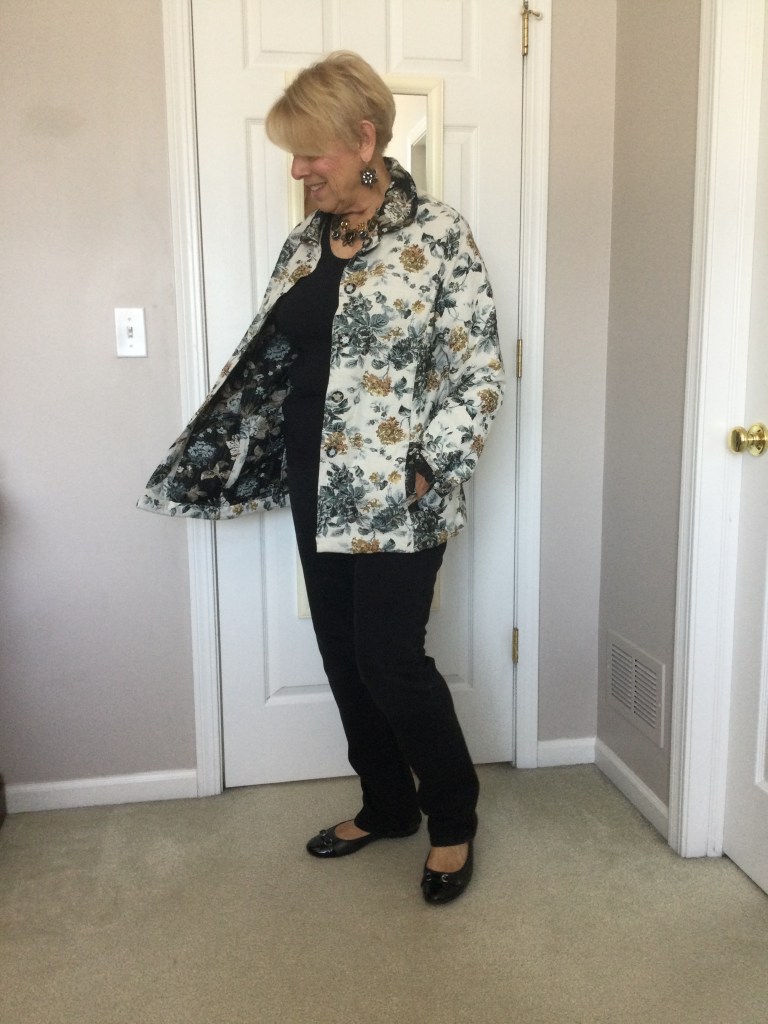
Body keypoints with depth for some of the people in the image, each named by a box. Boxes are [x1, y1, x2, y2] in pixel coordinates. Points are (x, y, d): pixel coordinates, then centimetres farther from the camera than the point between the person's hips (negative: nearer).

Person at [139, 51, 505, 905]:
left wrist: (425, 470, -15)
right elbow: (267, 359, 14)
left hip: (395, 495, -7)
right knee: (343, 657, 13)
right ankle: (387, 805, 34)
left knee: (391, 661, -2)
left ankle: (453, 817, 23)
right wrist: (212, 456, 12)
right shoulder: (306, 242, 9)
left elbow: (479, 373, -11)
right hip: (318, 490, 7)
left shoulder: (437, 235, -9)